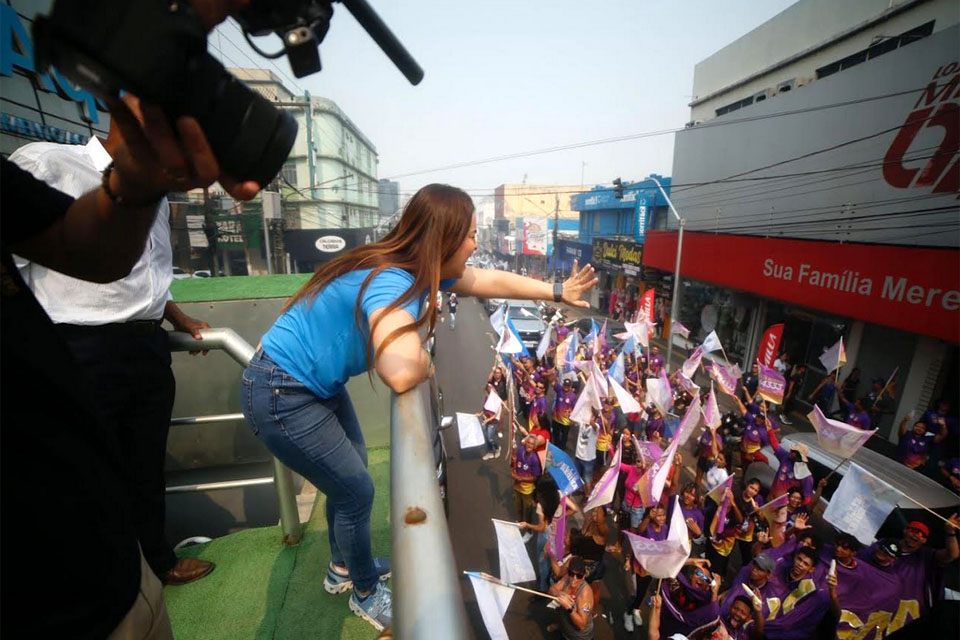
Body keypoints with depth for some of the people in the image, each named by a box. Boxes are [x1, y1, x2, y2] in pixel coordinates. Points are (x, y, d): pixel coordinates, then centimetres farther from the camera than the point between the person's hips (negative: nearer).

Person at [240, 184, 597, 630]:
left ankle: (344, 565, 49)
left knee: (350, 474, 22)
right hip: (281, 395, -9)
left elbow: (492, 280, 6)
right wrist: (427, 360, -23)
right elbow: (403, 374, -48)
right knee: (355, 491, 4)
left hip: (317, 385, 9)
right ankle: (366, 594, 34)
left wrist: (558, 291, 14)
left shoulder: (421, 268, -3)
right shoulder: (392, 283, -33)